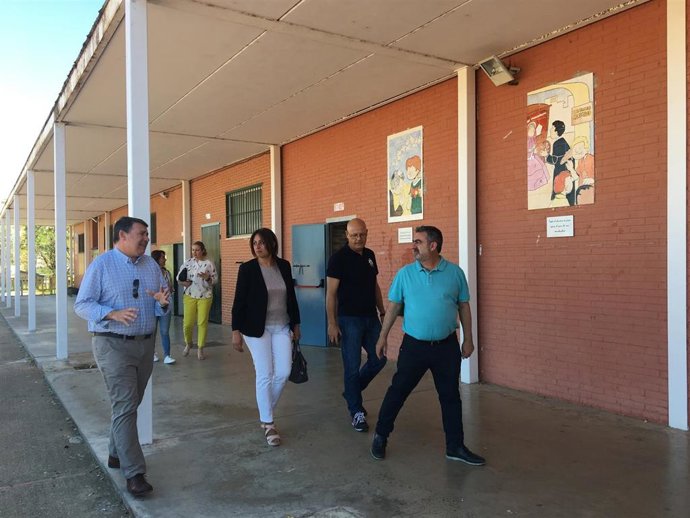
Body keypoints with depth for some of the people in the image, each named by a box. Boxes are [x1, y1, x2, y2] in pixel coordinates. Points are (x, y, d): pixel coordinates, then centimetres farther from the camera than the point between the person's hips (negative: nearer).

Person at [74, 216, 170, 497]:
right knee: (124, 407, -8)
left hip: (146, 344, 6)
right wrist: (113, 314, -26)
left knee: (129, 404, 17)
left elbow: (162, 306, 11)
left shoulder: (151, 265, 8)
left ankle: (116, 454, 36)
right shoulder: (101, 265, -8)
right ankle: (134, 473, -4)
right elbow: (82, 304, -10)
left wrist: (163, 302, -13)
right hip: (113, 345, -6)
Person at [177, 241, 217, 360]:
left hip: (205, 297, -1)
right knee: (187, 323, -1)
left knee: (202, 322, 0)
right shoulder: (188, 262, 4)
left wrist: (207, 278, -22)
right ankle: (188, 343, 27)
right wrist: (183, 282, -11)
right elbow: (179, 276, 9)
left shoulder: (209, 263, -2)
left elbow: (215, 279, -2)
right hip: (190, 296, 1)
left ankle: (200, 348, 13)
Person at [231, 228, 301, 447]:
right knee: (265, 375, -3)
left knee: (284, 373, 1)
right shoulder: (247, 268, -8)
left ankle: (265, 412, 25)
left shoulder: (284, 266, 3)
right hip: (257, 328, -4)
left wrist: (296, 324, 13)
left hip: (282, 327, 4)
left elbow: (291, 296, 11)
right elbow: (239, 301, -7)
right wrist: (236, 331, -11)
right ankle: (268, 424, 10)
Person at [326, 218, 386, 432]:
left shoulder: (369, 255, 9)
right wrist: (332, 323, -16)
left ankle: (351, 392, 30)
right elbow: (331, 292, -12)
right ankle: (356, 412, 13)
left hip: (371, 318, 7)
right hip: (349, 319, -7)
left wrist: (382, 311, 15)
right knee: (352, 366, 0)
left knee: (379, 359, 9)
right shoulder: (339, 258, -11)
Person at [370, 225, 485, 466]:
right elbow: (394, 307, 3)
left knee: (450, 396, 10)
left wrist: (468, 339, 4)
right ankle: (380, 436, 26)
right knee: (397, 391, 8)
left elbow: (464, 306, 5)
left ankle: (455, 446, 25)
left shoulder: (455, 272, -3)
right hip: (414, 345, 0)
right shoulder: (405, 273, -3)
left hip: (447, 346, 1)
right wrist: (383, 337, 4)